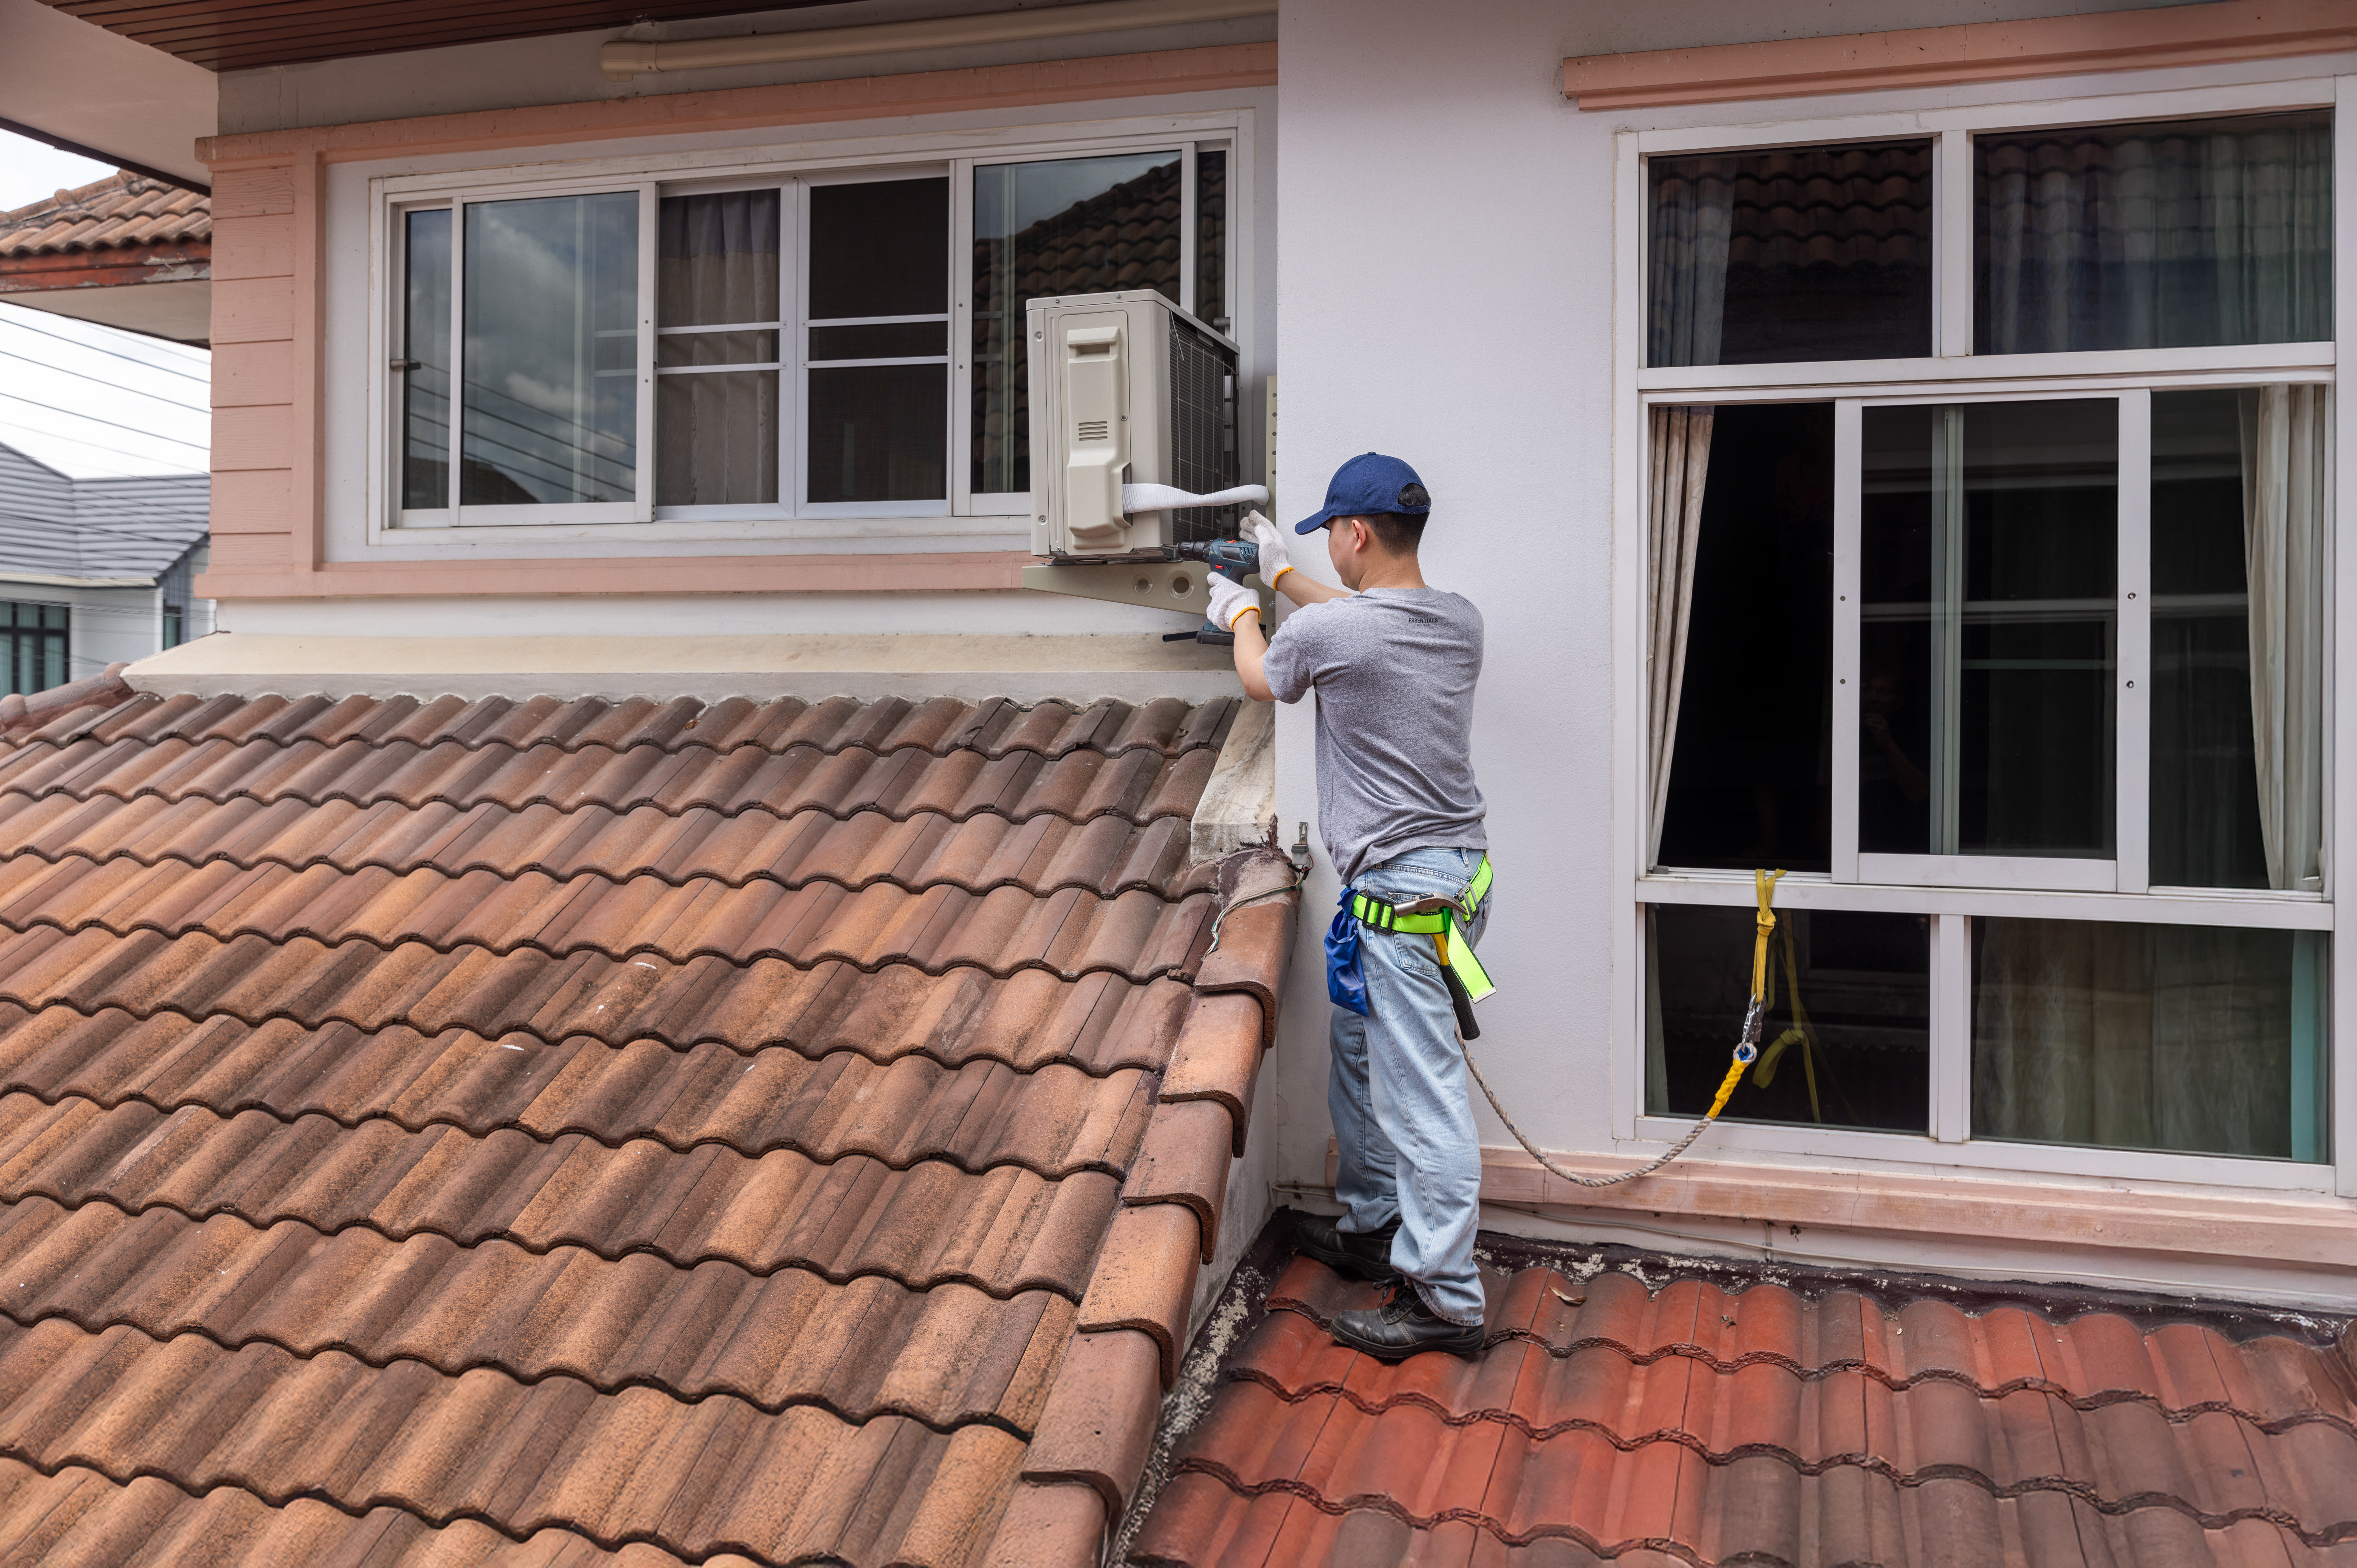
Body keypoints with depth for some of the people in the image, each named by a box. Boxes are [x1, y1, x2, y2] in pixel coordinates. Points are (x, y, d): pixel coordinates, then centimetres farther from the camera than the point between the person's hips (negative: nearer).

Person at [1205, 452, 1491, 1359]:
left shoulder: (1327, 633, -16)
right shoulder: (1460, 621, 6)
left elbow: (1261, 679, 8)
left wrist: (1242, 615, 29)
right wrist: (1282, 577, 39)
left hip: (1403, 888, -9)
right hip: (1458, 865, 9)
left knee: (1421, 1091, -5)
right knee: (1360, 1050, 23)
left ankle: (1445, 1299, 2)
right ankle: (1372, 1228, 35)